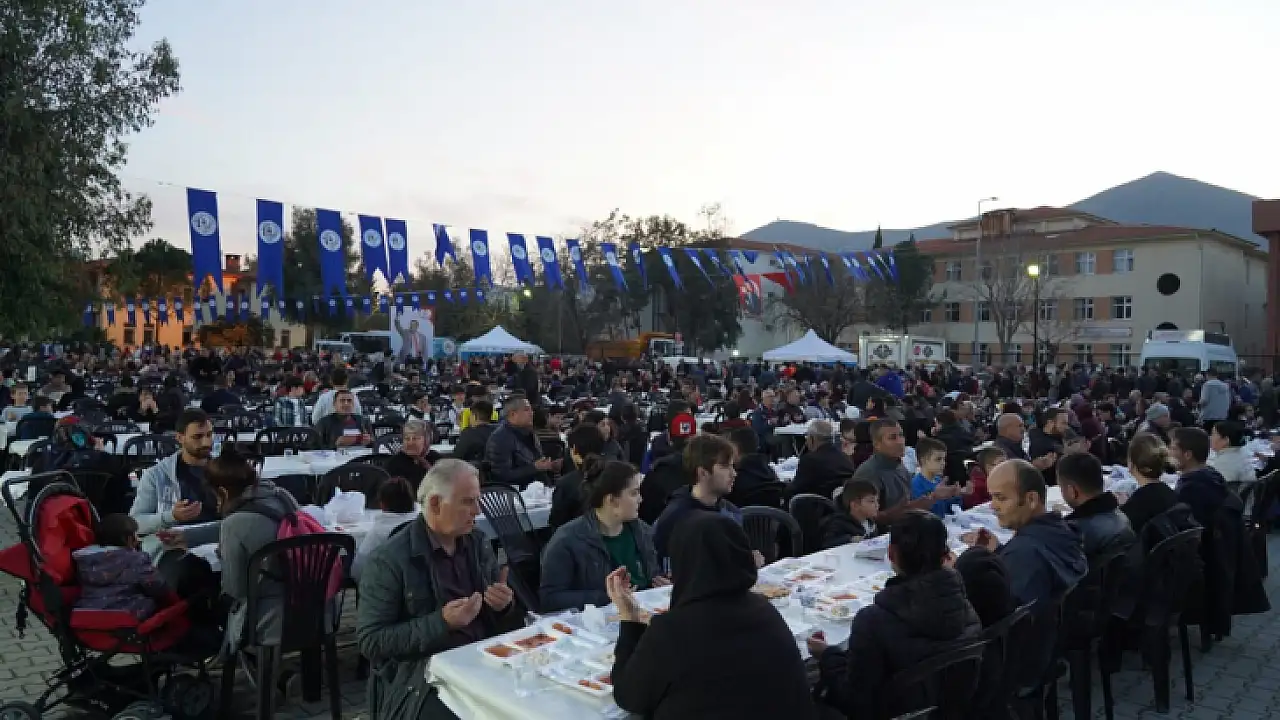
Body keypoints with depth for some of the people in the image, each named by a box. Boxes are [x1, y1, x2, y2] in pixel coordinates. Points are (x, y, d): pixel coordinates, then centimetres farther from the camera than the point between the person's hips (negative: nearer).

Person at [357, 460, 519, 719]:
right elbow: (370, 641, -12)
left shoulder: (478, 541, 8)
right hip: (422, 677, -5)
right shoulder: (388, 561, -10)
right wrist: (440, 622, -21)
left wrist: (505, 604, -5)